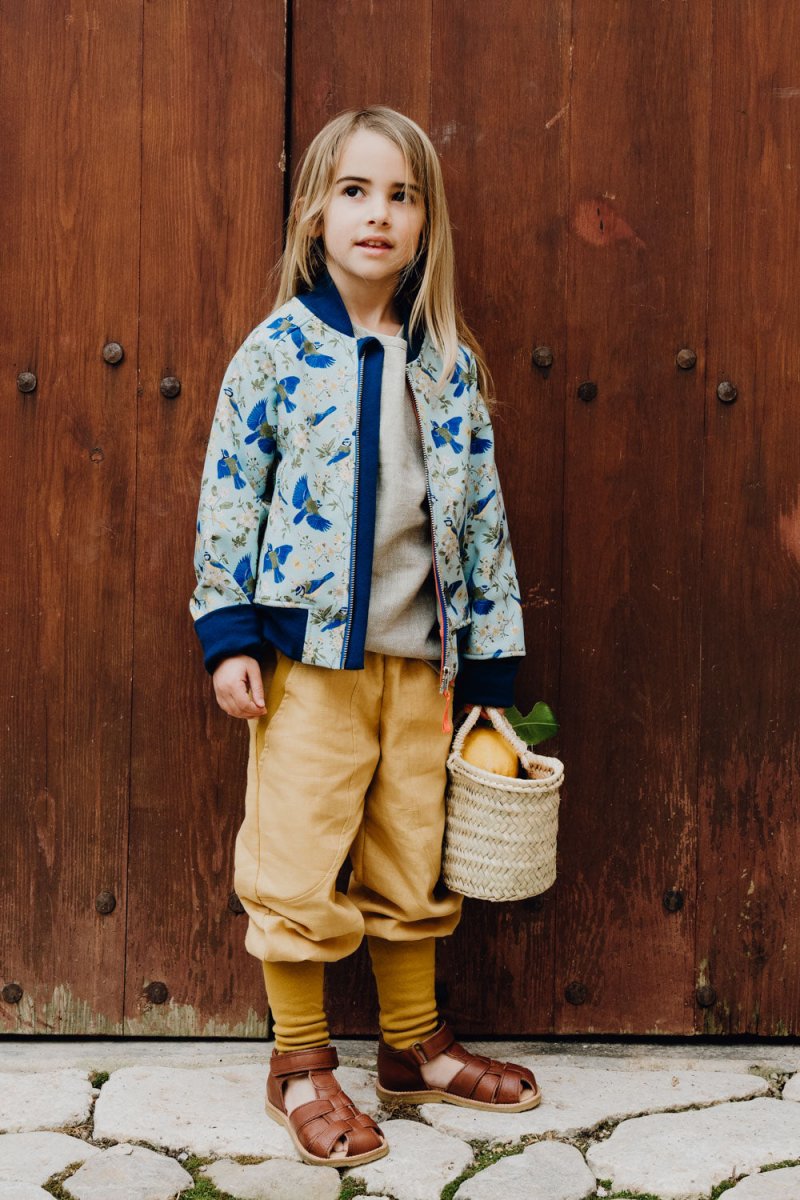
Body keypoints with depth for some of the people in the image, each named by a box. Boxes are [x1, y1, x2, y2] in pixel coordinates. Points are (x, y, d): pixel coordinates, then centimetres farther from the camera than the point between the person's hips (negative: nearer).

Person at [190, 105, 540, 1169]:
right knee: (298, 866, 1)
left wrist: (492, 661, 7)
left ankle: (413, 1044, 30)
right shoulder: (277, 350, -3)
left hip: (421, 655, 4)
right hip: (308, 653, -3)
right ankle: (299, 1063, 17)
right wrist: (228, 635, -10)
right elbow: (230, 494, -3)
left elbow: (480, 510, 9)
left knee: (414, 862, 13)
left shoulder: (451, 363, 7)